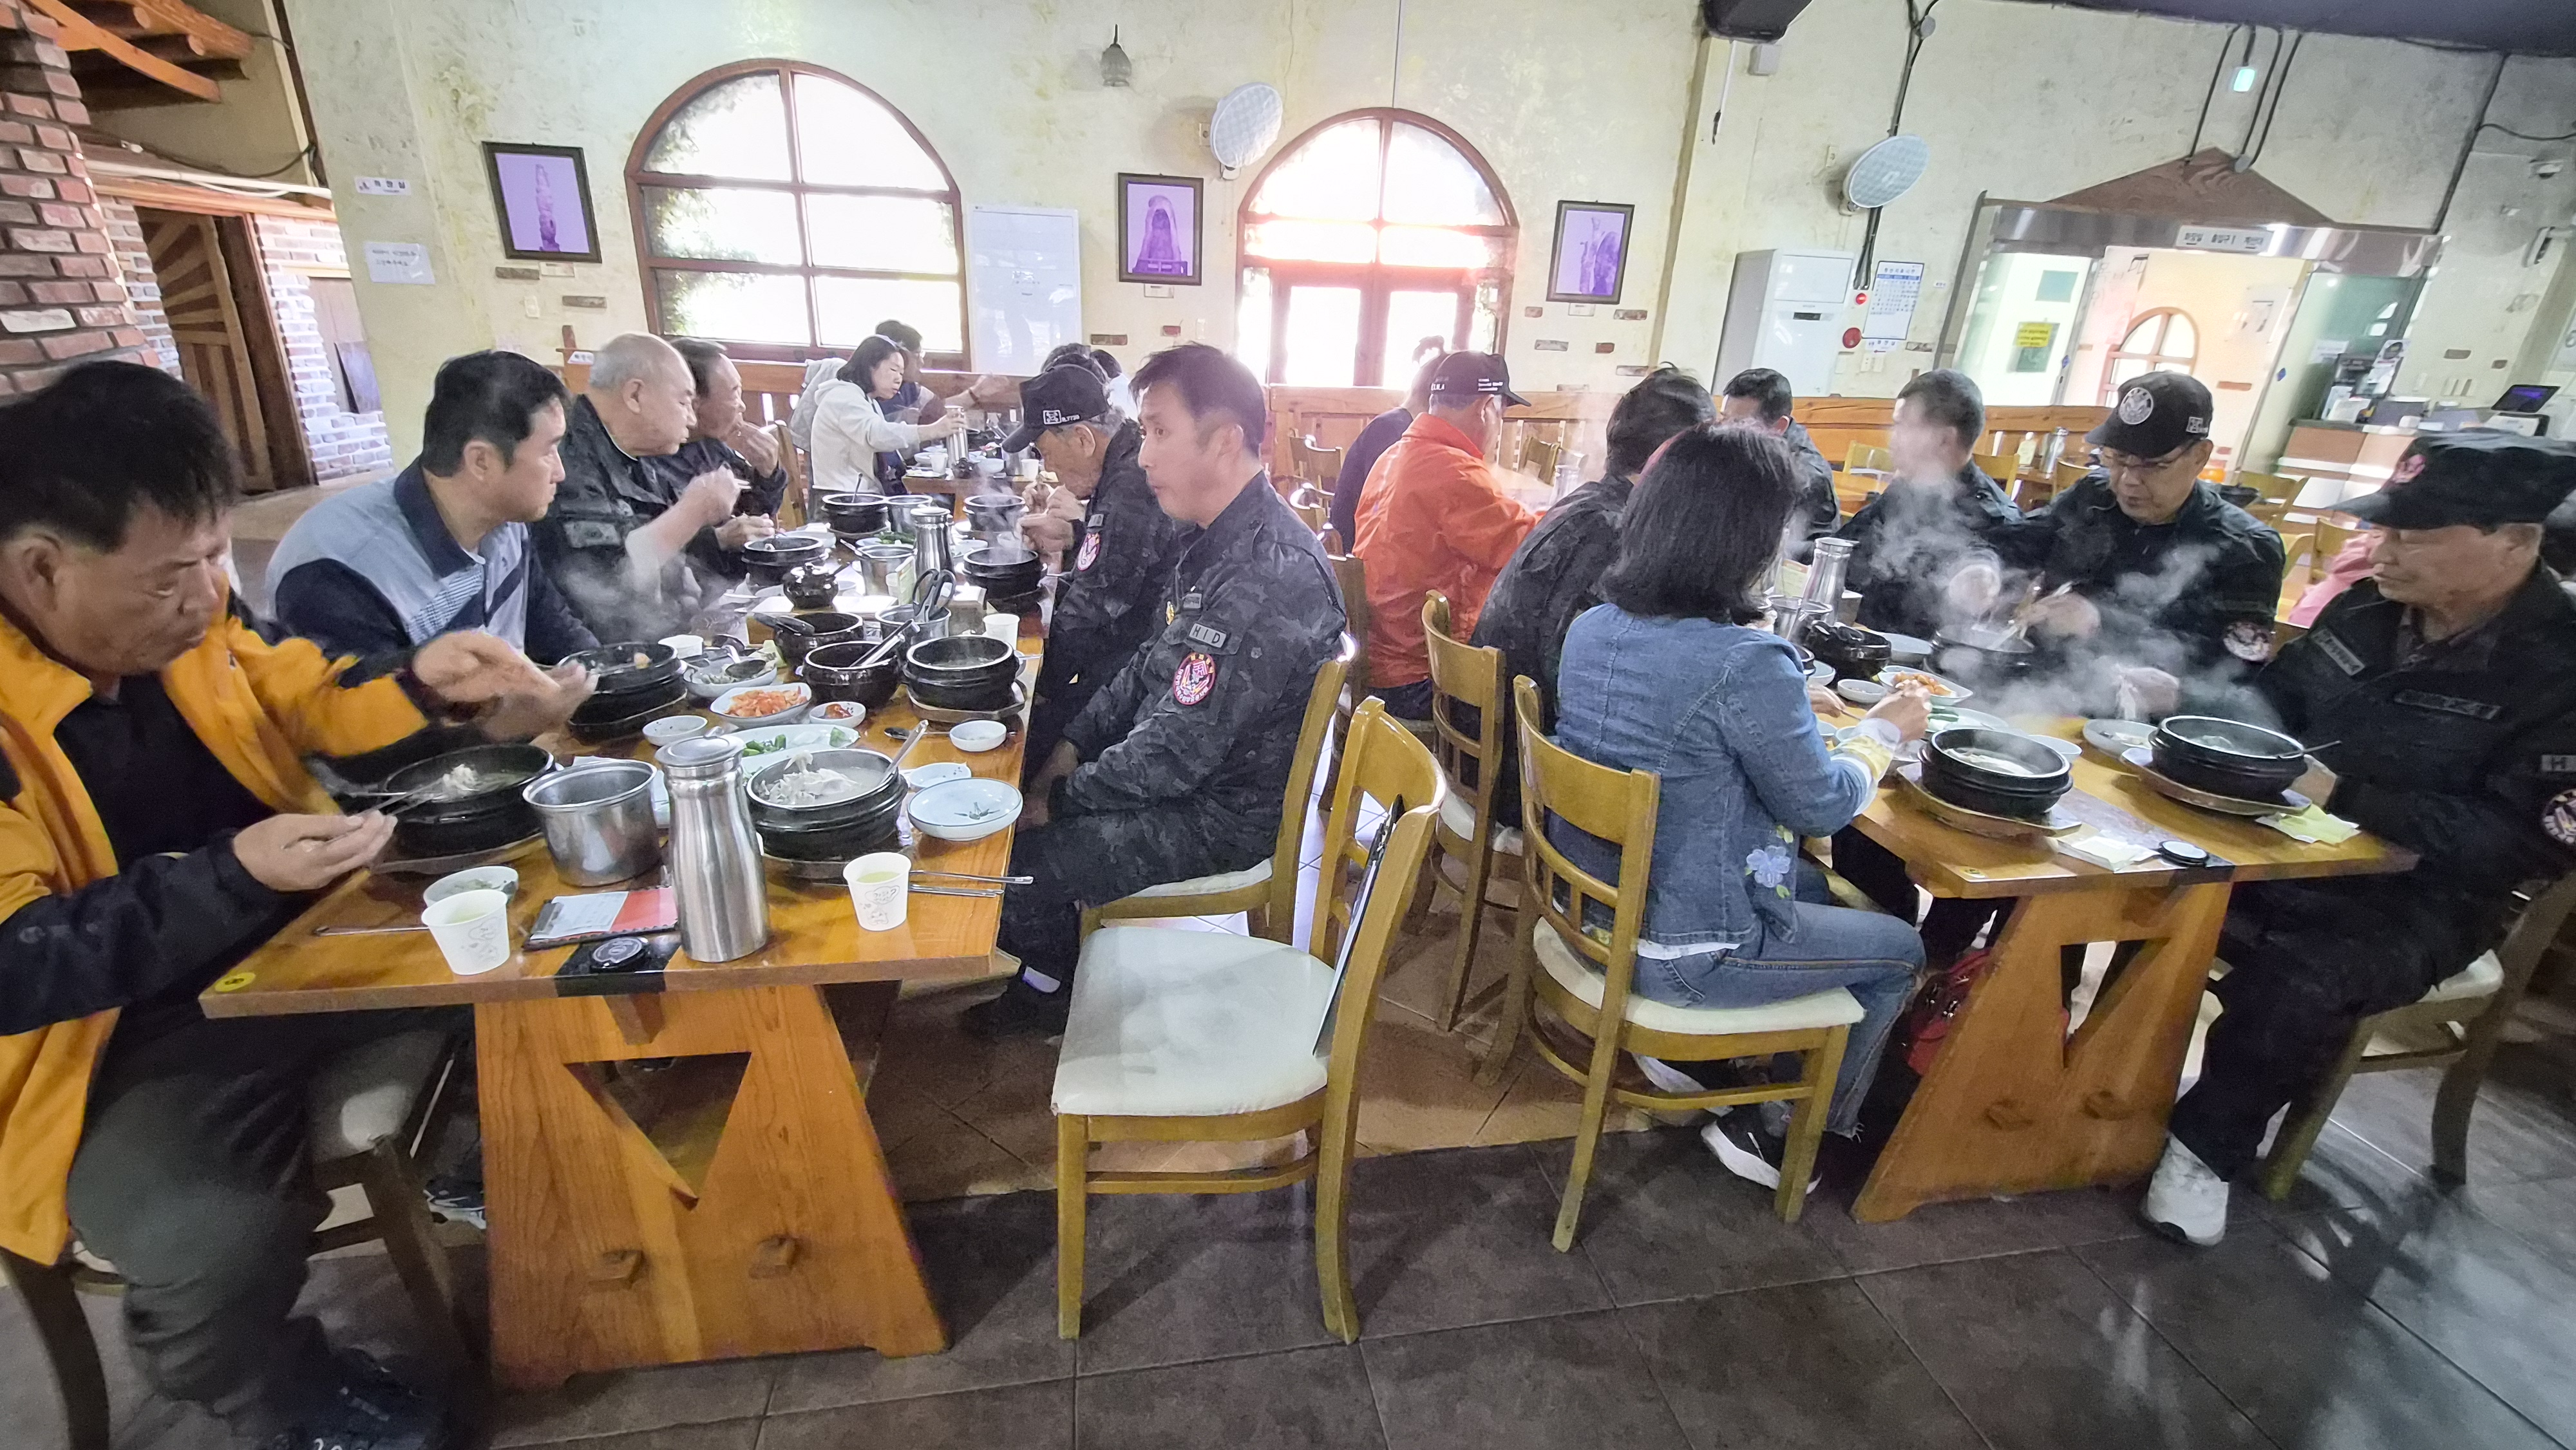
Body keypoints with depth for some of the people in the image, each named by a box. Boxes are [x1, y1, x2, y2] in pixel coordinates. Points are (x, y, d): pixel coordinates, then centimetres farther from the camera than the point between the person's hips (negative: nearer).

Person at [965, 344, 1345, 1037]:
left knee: (1014, 861, -10)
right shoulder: (1211, 535, 2)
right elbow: (1153, 662, 13)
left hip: (1222, 811, -9)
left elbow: (1176, 754, -29)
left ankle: (1051, 997, 23)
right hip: (1178, 761, 10)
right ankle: (1049, 966, 31)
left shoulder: (1265, 577, -32)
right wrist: (1076, 742, 3)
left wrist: (1062, 799, -15)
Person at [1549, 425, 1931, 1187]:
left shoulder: (1593, 628, -5)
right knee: (1901, 952, 19)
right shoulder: (1747, 664, -27)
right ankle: (1781, 1131, 29)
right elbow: (1821, 807, -11)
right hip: (1678, 950, -7)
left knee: (1811, 884, 31)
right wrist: (1883, 729, 6)